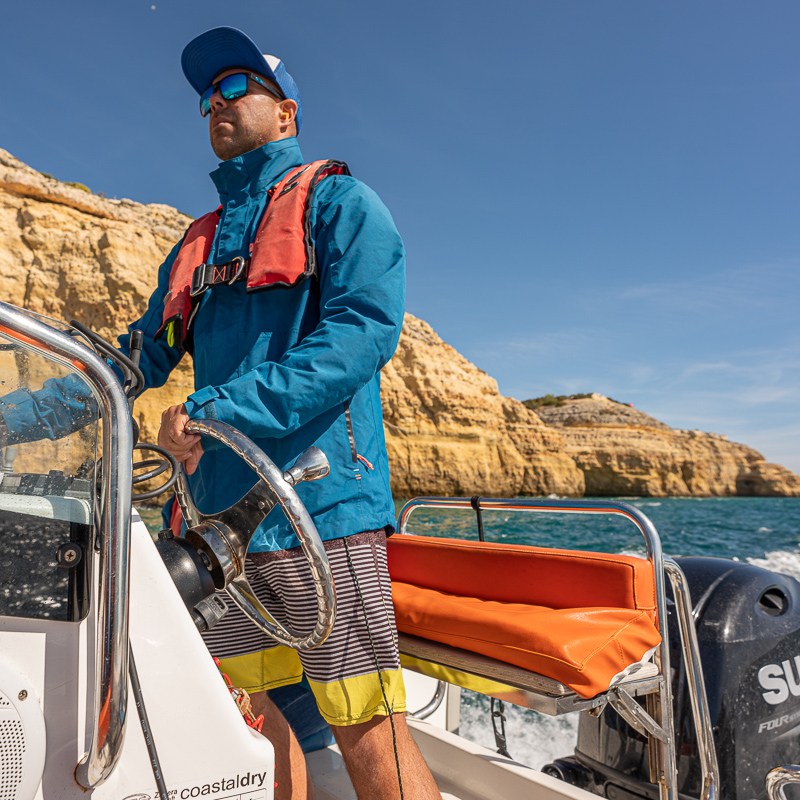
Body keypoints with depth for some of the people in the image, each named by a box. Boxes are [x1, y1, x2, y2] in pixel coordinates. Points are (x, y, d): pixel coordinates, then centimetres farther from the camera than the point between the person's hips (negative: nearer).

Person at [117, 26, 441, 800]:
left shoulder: (334, 199, 3)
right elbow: (140, 360, 23)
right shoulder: (200, 242, 22)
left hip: (318, 502, -6)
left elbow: (367, 329, -14)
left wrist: (217, 409, -21)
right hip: (221, 512, 7)